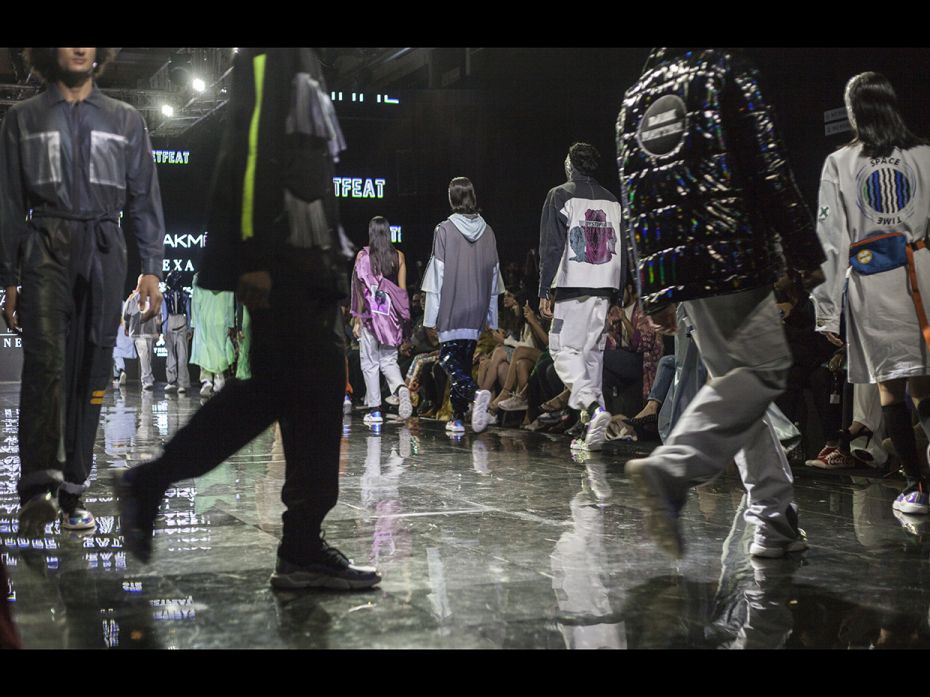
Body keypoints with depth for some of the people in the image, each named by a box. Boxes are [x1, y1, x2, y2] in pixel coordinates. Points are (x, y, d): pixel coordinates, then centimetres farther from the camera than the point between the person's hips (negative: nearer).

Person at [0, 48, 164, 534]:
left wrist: (151, 268, 4)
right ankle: (40, 484, -29)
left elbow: (144, 198, 14)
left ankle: (71, 493, 6)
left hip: (104, 251, 2)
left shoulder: (125, 121, 17)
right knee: (45, 358, -21)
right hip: (46, 246, -2)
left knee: (90, 374, 0)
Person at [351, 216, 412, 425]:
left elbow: (360, 289, -5)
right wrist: (401, 318, 11)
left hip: (370, 313, -3)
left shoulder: (363, 256, -4)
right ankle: (401, 388, -19)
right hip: (391, 314, 3)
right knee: (389, 360, 10)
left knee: (370, 362, 5)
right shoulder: (398, 256, 3)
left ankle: (375, 409, 3)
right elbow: (402, 290, 4)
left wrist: (357, 318, -1)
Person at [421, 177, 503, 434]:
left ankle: (475, 393, -26)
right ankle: (458, 416, 12)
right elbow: (494, 275, 8)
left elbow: (437, 274, -8)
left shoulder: (444, 230, -8)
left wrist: (431, 315, -4)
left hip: (451, 308, -4)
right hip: (477, 309, 4)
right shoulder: (487, 231, 5)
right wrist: (491, 316, 15)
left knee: (448, 358, 1)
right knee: (465, 359, 12)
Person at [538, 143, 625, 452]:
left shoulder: (560, 196, 0)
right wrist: (616, 292, 17)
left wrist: (545, 291, -4)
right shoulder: (612, 201, 15)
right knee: (593, 352, 9)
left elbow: (551, 247, -5)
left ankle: (594, 407, -24)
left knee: (565, 349, -3)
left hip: (573, 287, -5)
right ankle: (591, 429, 8)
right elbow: (621, 251, 14)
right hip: (604, 288, 6)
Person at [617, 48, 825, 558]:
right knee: (763, 369, -5)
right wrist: (804, 253, -4)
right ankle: (670, 471, -24)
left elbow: (635, 201, 18)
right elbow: (769, 168, -6)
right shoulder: (725, 71, 3)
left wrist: (654, 293, 18)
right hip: (735, 258, -7)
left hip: (674, 268, 7)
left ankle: (774, 520, 9)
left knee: (737, 380, 11)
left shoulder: (634, 100, 21)